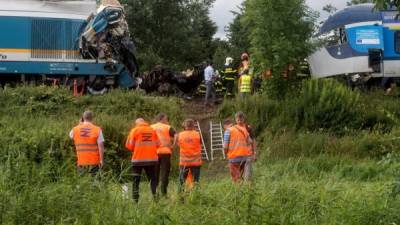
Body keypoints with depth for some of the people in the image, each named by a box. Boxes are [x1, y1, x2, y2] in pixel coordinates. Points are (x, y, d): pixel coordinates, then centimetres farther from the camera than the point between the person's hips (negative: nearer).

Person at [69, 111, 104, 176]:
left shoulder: (75, 129, -1)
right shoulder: (97, 130, -8)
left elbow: (71, 135, 23)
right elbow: (101, 146, -10)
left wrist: (79, 125, 18)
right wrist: (101, 160, -3)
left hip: (81, 162, 2)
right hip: (94, 162, -2)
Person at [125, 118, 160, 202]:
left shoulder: (135, 130, -2)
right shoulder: (152, 130, 5)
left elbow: (129, 145, -4)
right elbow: (157, 145, 6)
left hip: (138, 159, -2)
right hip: (152, 159, 2)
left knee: (136, 180, 7)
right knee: (153, 179, 12)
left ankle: (135, 200, 3)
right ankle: (155, 198, 2)